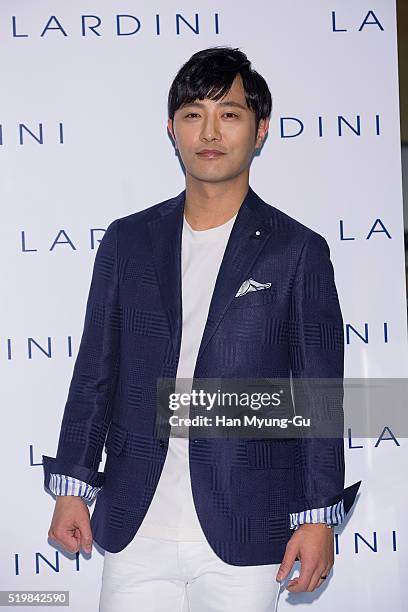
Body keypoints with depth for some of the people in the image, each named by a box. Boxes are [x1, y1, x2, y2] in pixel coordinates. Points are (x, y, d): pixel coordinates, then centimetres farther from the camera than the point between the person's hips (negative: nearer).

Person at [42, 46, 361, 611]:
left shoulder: (299, 251, 0)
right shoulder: (127, 241, 8)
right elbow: (95, 373, 11)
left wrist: (320, 517, -2)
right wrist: (72, 486, 7)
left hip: (243, 537, -2)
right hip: (134, 530, 2)